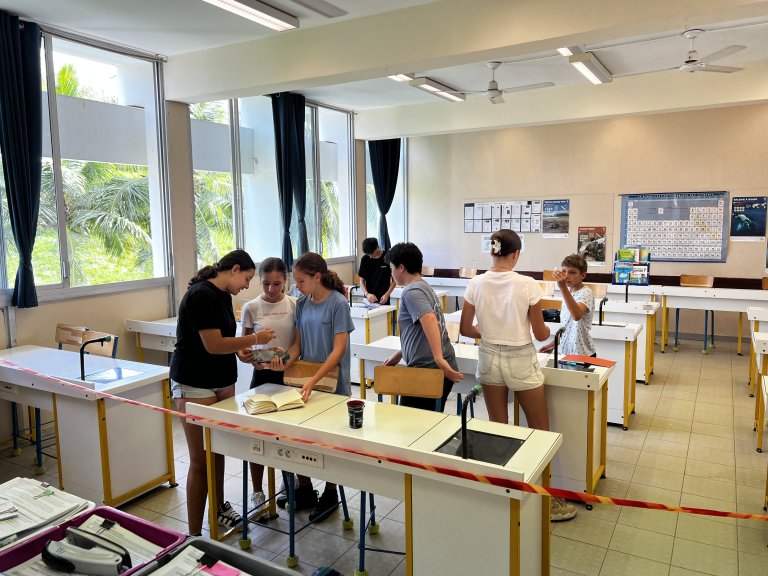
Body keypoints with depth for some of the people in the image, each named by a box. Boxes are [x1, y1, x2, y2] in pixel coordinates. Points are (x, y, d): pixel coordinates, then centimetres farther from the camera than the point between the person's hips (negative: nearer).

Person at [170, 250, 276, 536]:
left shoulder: (223, 295, 9)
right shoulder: (201, 295, -20)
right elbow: (213, 345, -23)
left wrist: (239, 351, 2)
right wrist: (255, 338, -15)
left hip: (222, 382, 9)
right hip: (194, 385, -9)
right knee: (200, 461, -3)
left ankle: (219, 508, 38)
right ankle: (194, 536, 9)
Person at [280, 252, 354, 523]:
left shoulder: (338, 303, -15)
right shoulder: (302, 304, 3)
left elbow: (339, 349, -19)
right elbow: (298, 343, 7)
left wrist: (314, 380, -28)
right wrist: (285, 362, -13)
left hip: (332, 382, -5)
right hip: (306, 381, 6)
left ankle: (330, 495, 28)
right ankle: (305, 491, 31)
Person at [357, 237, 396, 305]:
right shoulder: (365, 259, -1)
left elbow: (394, 280, -1)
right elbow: (362, 280, 5)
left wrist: (387, 294, -13)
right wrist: (367, 294, -13)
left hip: (383, 300, -2)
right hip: (369, 299, 2)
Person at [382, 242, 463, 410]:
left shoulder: (411, 291, -12)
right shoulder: (424, 287, 18)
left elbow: (429, 320, -28)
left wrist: (438, 358, -33)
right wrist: (399, 355, 26)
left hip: (427, 371, -9)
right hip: (441, 370, 9)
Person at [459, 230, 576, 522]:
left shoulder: (476, 284, -6)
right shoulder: (527, 285, -15)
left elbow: (465, 329, 0)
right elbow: (540, 334, -8)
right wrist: (549, 330, 14)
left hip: (489, 358, 4)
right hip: (520, 360, -3)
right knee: (540, 431, 12)